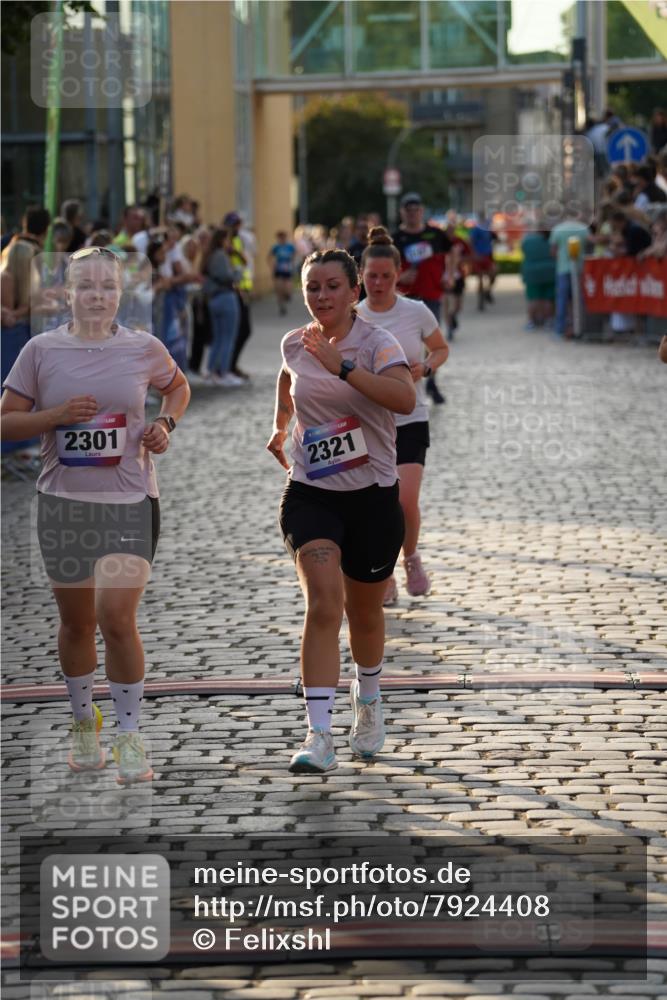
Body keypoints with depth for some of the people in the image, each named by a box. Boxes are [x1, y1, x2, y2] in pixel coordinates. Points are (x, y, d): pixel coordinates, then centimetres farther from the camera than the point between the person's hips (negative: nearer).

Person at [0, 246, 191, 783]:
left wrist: (165, 424, 1)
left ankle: (129, 736, 0)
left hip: (129, 501, -1)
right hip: (63, 500, 1)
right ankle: (85, 723, 31)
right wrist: (58, 414, -15)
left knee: (117, 617, -13)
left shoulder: (144, 348, 0)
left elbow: (177, 386, 21)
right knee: (76, 622, 11)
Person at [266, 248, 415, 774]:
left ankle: (368, 698, 46)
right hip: (310, 495, 1)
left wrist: (342, 366, -36)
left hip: (373, 498, -1)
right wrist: (280, 425, 31)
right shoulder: (294, 345, 2)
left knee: (364, 614, 14)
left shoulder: (377, 342, -11)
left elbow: (405, 398, -32)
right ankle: (319, 737, -24)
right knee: (323, 604, -19)